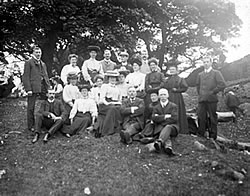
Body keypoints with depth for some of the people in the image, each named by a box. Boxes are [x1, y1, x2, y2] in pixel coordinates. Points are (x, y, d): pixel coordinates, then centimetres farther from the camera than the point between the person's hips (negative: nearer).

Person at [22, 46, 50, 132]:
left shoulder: (43, 64, 23)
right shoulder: (28, 63, 2)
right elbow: (25, 77, -5)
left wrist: (48, 88, 13)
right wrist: (28, 89, -14)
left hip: (43, 89, 6)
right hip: (33, 88, -6)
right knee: (31, 108, -1)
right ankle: (31, 126, 5)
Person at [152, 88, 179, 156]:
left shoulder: (173, 106, 13)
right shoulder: (156, 108, 21)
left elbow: (174, 119, -3)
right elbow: (154, 118, 2)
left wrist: (160, 119, -4)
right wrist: (165, 116, -6)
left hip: (172, 126, -1)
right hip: (160, 128, 1)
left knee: (168, 127, -38)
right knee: (166, 135, -34)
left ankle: (159, 141, -65)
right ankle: (168, 147, -66)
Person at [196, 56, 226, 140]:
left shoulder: (216, 73, 4)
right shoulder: (200, 75, 19)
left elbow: (222, 84, -7)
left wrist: (212, 92, -9)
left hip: (211, 99, -4)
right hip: (201, 100, 4)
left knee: (213, 119, 0)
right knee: (201, 118, 3)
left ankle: (212, 137, 6)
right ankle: (201, 135, 10)